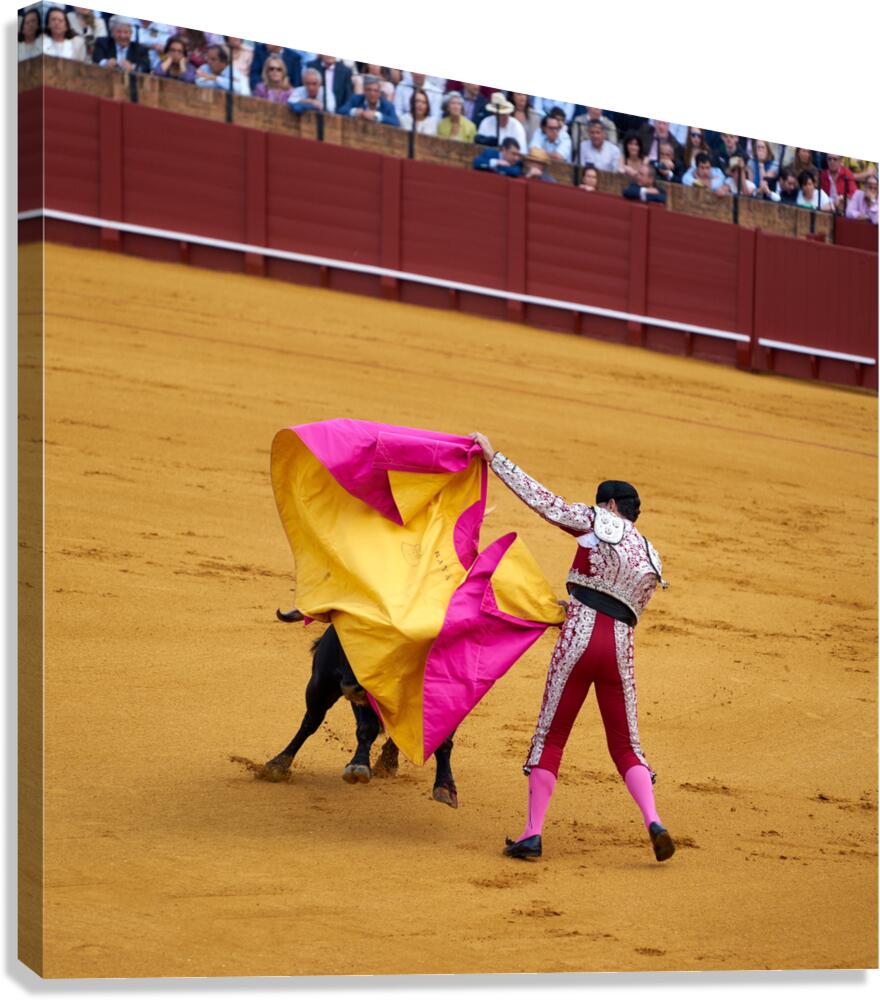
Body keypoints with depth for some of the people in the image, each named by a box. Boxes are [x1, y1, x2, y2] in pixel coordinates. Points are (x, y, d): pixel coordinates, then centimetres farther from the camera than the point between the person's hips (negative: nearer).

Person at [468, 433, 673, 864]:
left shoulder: (596, 522, 4)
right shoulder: (651, 561, 19)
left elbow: (543, 500, 3)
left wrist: (494, 458, 9)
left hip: (579, 638, -4)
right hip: (620, 648, 4)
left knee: (550, 735, 4)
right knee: (626, 745, 11)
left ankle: (532, 833, 1)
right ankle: (653, 821, -11)